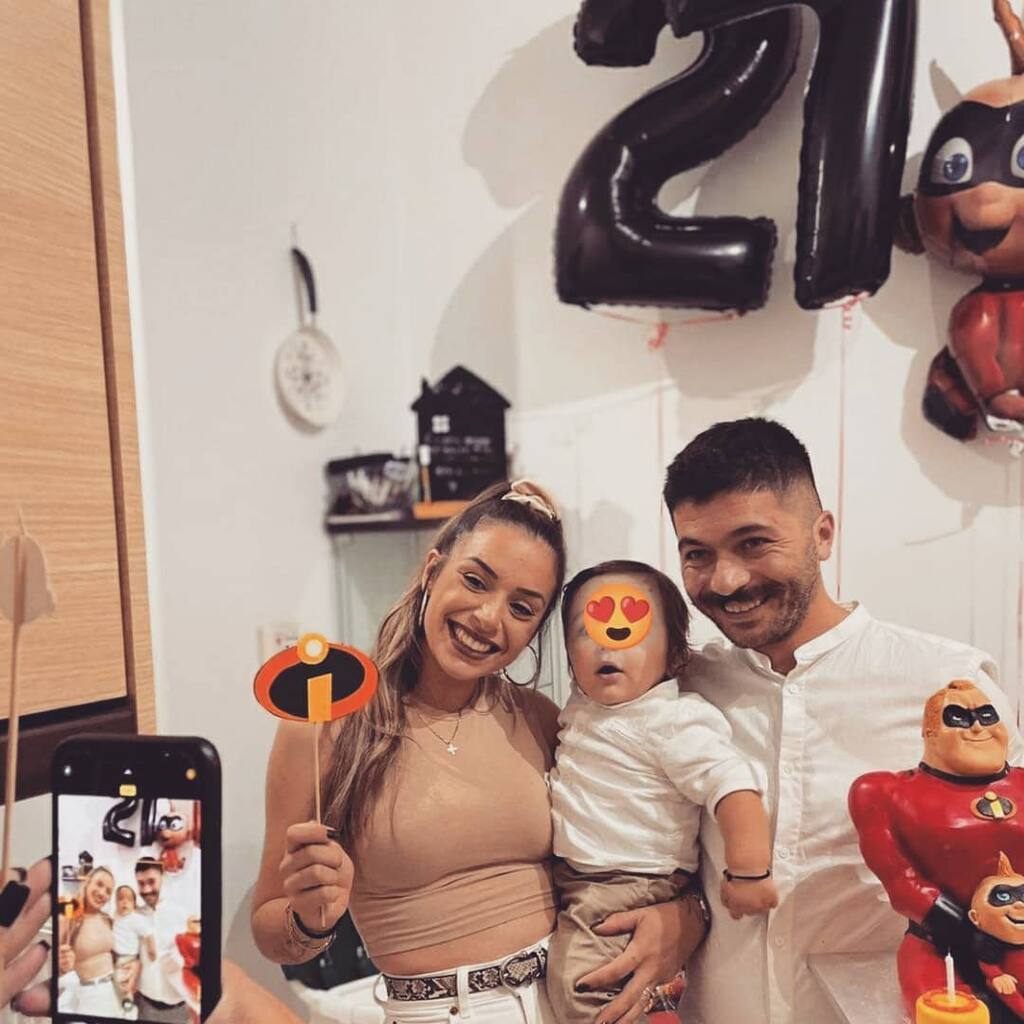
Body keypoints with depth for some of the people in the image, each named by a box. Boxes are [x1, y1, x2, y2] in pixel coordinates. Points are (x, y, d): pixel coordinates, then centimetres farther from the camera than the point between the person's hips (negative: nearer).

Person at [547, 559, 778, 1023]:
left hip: (631, 887, -8)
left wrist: (749, 872, -28)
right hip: (571, 878, 8)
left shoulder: (673, 721, -20)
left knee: (577, 977, -20)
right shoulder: (581, 708, 3)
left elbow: (733, 786, -27)